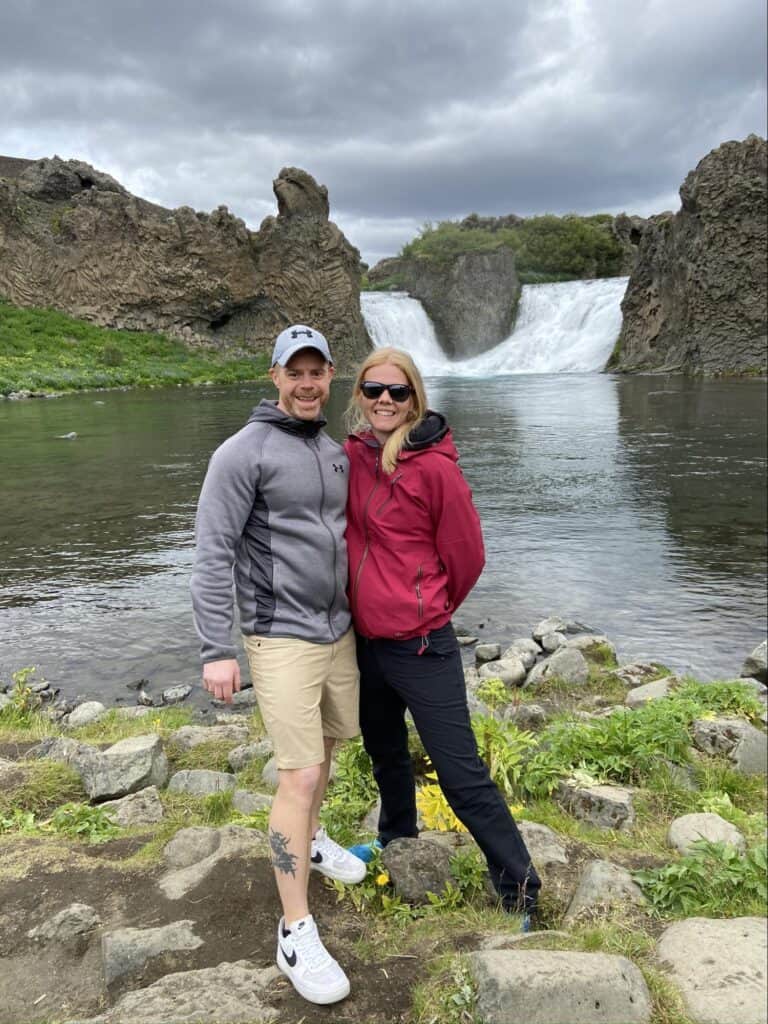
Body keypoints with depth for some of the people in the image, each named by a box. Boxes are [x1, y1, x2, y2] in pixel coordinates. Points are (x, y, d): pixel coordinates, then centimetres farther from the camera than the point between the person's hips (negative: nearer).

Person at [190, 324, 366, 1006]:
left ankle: (309, 839, 49)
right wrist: (217, 649, -20)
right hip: (281, 638, -7)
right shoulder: (244, 452, -14)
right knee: (300, 776, -7)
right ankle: (296, 933, 7)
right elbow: (213, 554, -16)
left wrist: (358, 614, 21)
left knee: (326, 745, 21)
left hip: (339, 630, 7)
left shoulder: (335, 452, 9)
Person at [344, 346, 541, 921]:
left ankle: (520, 891, 18)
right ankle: (396, 840, 52)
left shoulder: (434, 467, -17)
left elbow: (467, 555, -8)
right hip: (366, 637, 7)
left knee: (461, 774, 0)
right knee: (384, 749, 26)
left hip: (419, 645, -7)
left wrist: (428, 609, 6)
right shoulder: (353, 455, 1)